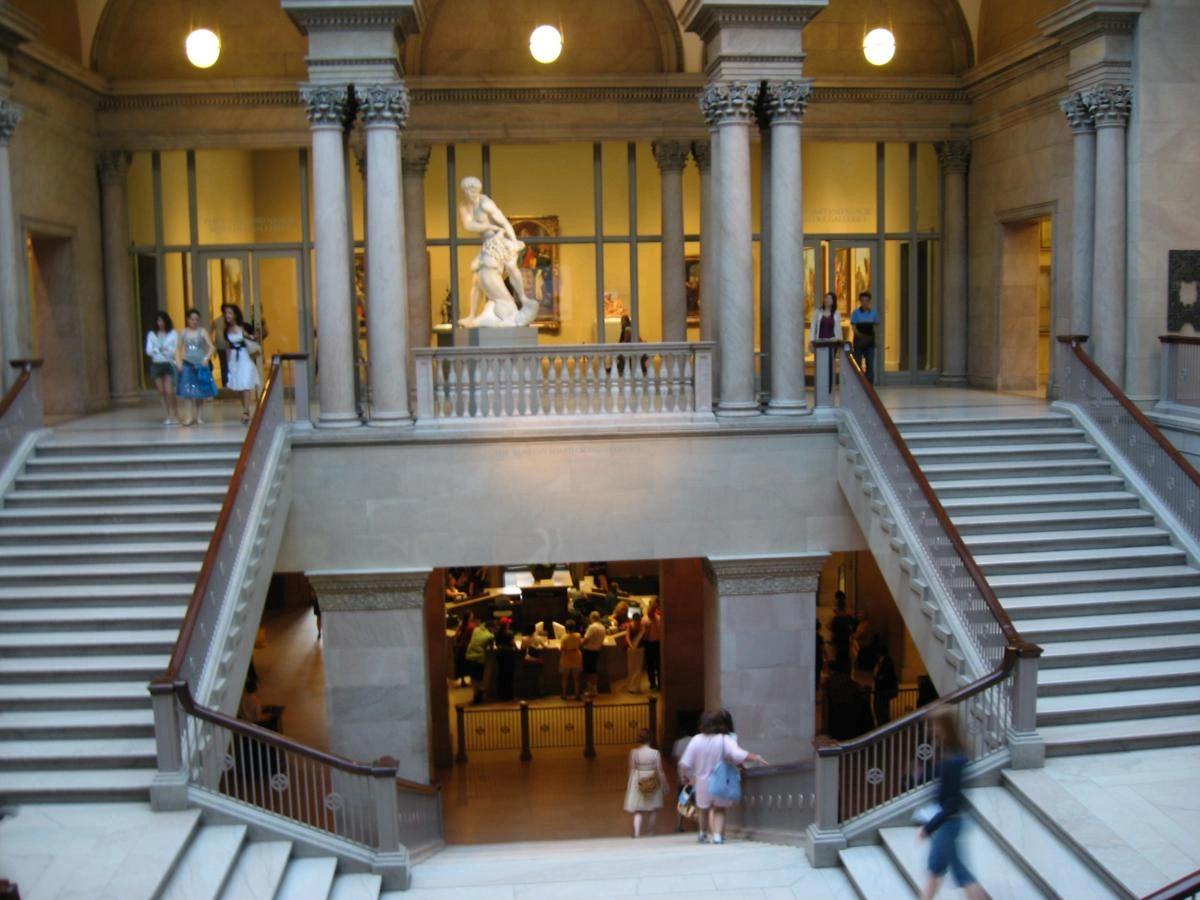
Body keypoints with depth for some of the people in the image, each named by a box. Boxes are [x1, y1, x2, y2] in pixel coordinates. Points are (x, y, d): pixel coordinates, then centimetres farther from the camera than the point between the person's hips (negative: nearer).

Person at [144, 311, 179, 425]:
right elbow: (148, 350, 1)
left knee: (169, 391, -12)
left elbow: (175, 350, -3)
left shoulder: (173, 334, 2)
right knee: (161, 391, 4)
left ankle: (175, 415, -2)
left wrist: (157, 350, -10)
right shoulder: (151, 334, 8)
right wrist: (161, 350, -15)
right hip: (156, 364, 3)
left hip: (169, 364, -3)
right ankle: (168, 416, 10)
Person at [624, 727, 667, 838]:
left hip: (637, 783, 0)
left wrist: (628, 783, 12)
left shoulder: (633, 752, -9)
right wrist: (664, 783, 5)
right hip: (653, 783, 0)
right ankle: (650, 831, 30)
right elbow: (660, 770, -8)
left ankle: (636, 833, -11)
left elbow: (631, 770, -2)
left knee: (638, 811, 6)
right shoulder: (655, 753, -12)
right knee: (653, 809, 20)